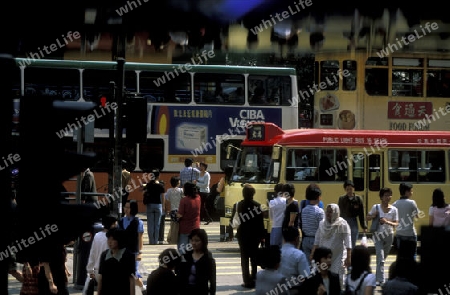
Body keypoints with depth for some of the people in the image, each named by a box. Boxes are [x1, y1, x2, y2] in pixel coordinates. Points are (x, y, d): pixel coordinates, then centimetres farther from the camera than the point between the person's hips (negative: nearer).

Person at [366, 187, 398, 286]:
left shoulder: (394, 209, -1)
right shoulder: (376, 207, -3)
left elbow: (396, 224, -3)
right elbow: (368, 218, 8)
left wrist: (387, 222, -21)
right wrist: (374, 216, -13)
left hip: (389, 235, 2)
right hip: (378, 235, -2)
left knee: (384, 258, 16)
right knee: (380, 258, -13)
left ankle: (378, 277, 38)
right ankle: (381, 280, -16)